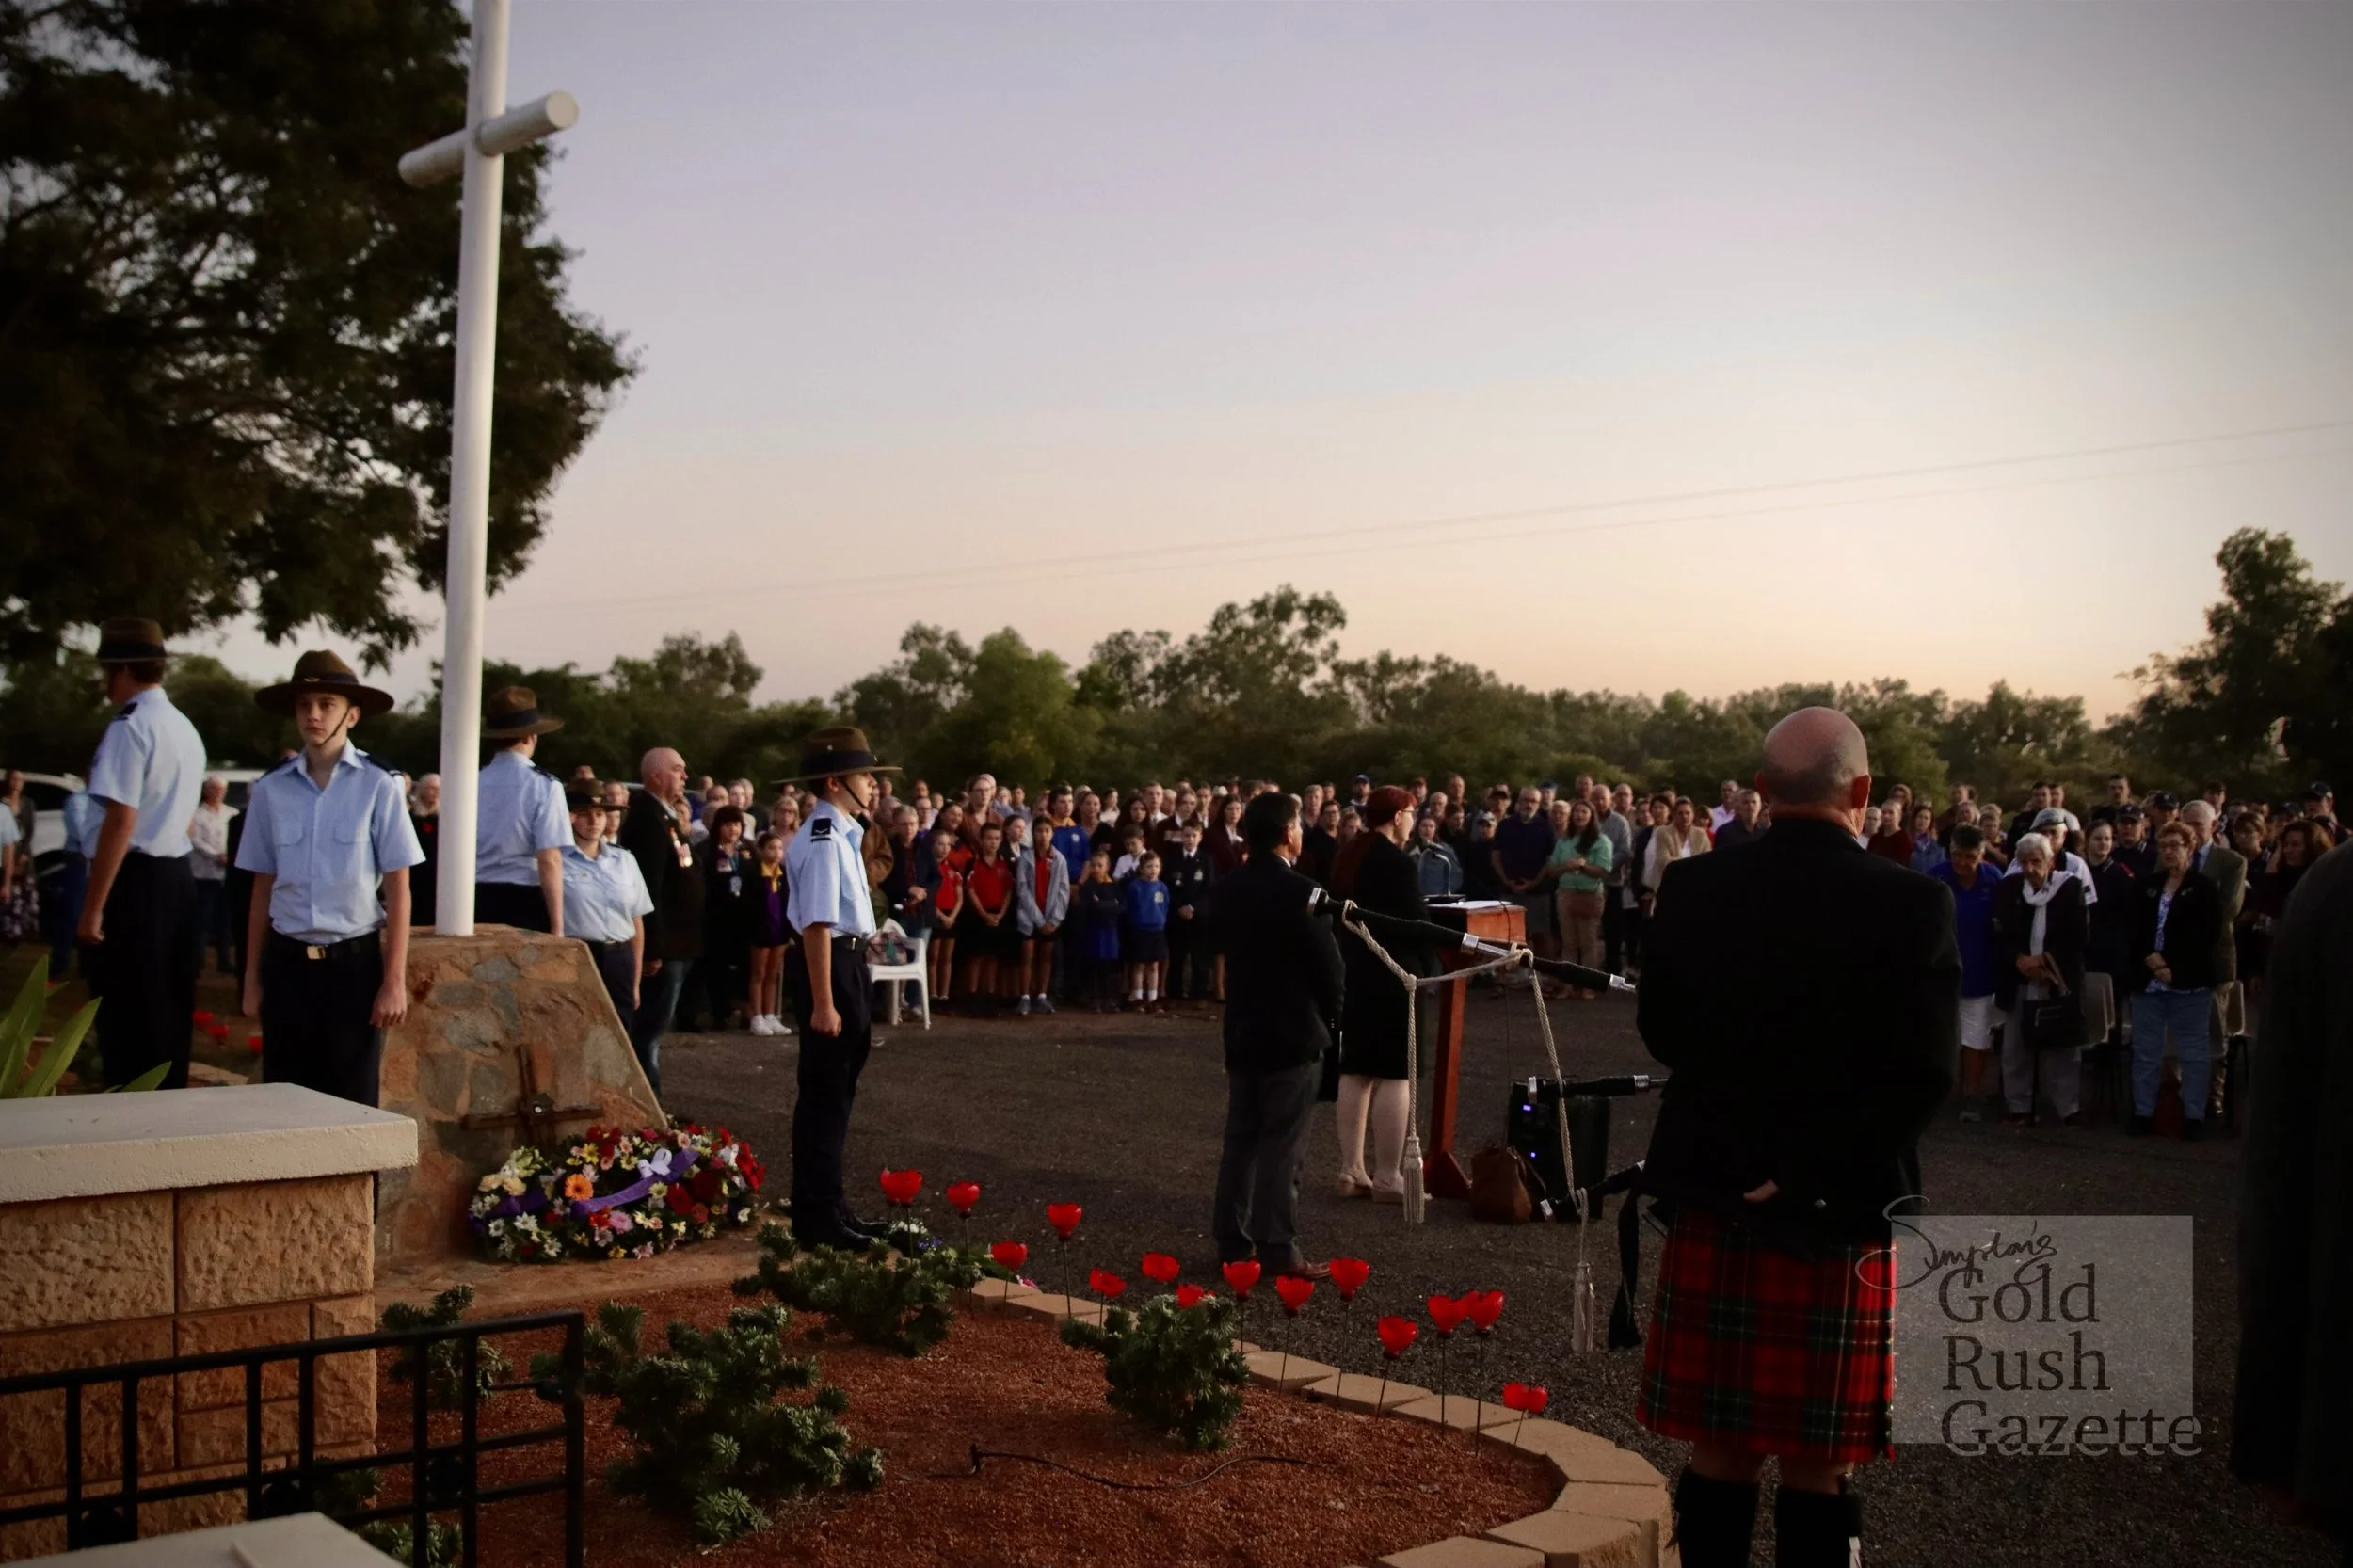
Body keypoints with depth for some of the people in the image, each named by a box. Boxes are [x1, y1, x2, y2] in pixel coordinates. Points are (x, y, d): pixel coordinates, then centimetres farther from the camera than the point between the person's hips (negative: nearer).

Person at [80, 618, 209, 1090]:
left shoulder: (131, 727, -14)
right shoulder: (185, 728, 15)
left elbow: (121, 822, -20)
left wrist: (92, 908, -18)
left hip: (134, 880, -9)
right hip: (178, 876, 9)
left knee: (128, 1020, -3)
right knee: (166, 1012, 15)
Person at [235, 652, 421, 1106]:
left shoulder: (378, 787, -7)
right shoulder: (271, 789, 2)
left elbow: (398, 891, -5)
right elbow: (262, 888, 8)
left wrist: (394, 981, -8)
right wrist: (253, 977, 10)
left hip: (354, 962, -3)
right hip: (287, 963, 3)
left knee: (351, 1101, 6)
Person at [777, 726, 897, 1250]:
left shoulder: (842, 834, 12)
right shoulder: (824, 841, -19)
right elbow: (817, 926, -23)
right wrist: (823, 1004, -25)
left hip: (849, 963, 10)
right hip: (829, 966, -10)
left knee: (836, 1092, 19)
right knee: (824, 1094, -2)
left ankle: (827, 1205, 31)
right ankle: (818, 1219, 8)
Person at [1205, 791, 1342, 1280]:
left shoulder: (1225, 891, 4)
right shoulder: (1300, 892, -17)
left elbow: (1222, 947, 10)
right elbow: (1328, 964, -12)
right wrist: (1327, 1016, 4)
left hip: (1242, 1030, 7)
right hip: (1293, 1033, -7)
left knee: (1240, 1138, 12)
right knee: (1281, 1146, -3)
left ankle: (1232, 1240, 16)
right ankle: (1277, 1249, 0)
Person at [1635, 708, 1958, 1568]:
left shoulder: (1692, 888, -4)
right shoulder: (1911, 904, -12)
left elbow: (1662, 1033, 5)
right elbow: (1921, 1074, -17)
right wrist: (1809, 1171, -13)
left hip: (1712, 1191, 3)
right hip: (1839, 1207, -2)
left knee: (1719, 1451, 13)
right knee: (1818, 1467, 9)